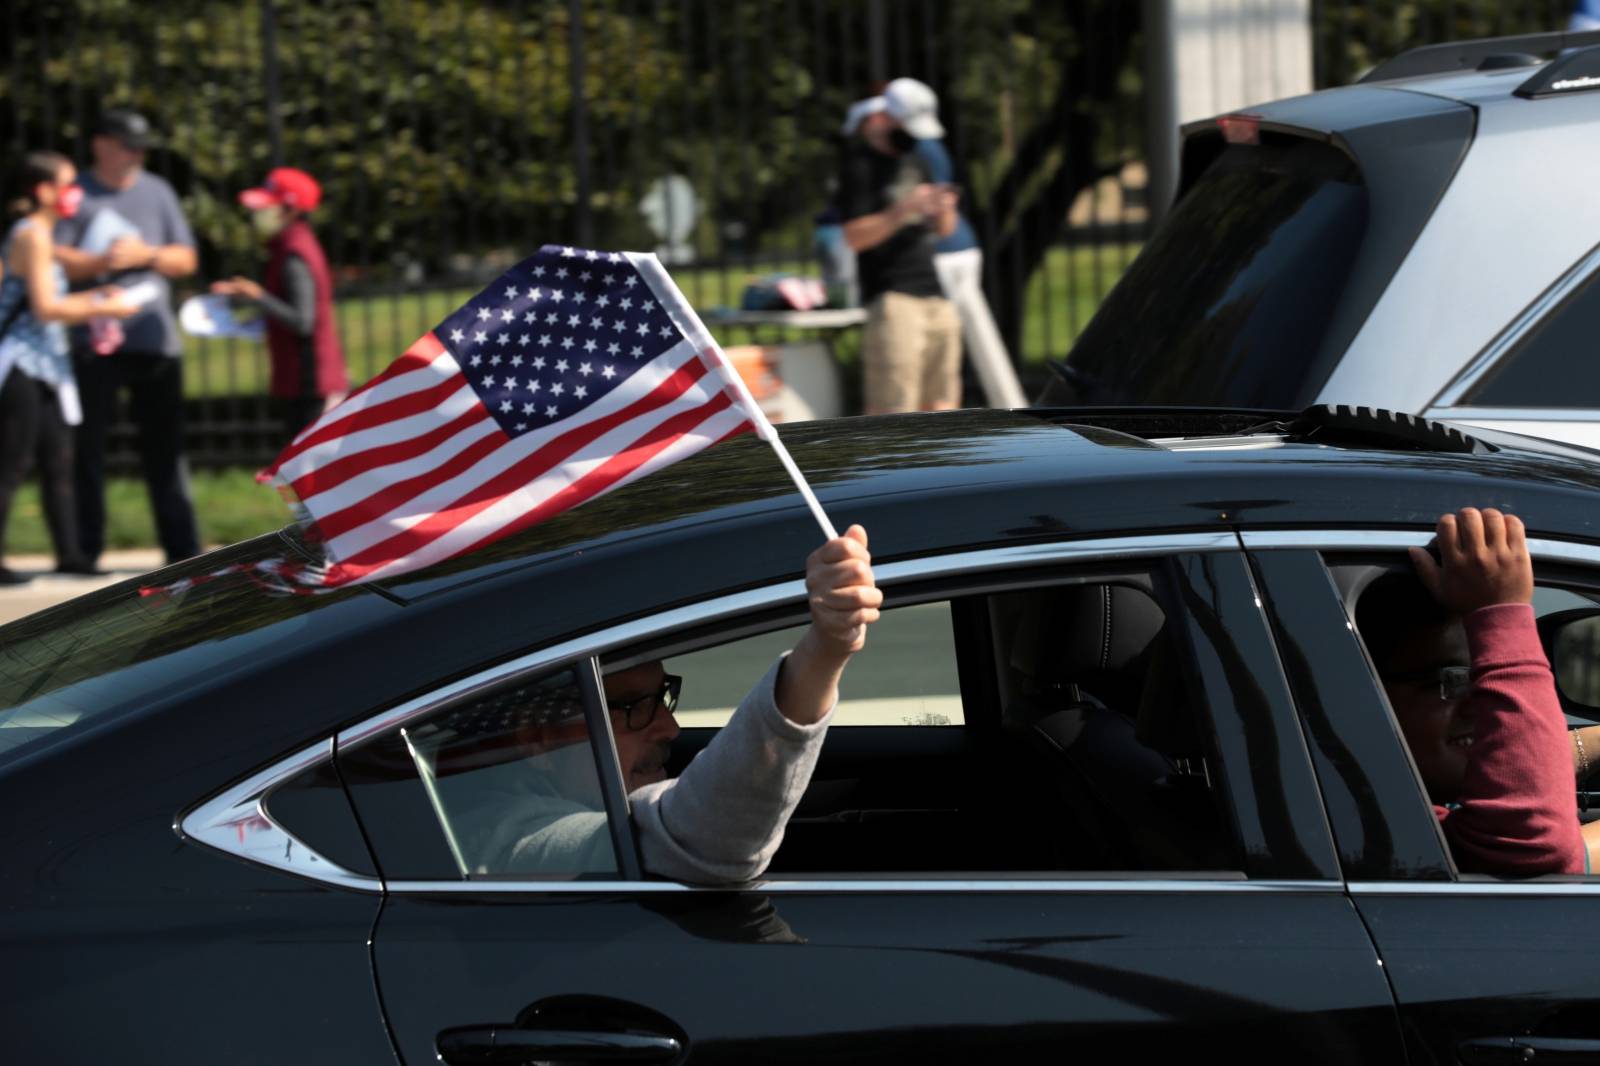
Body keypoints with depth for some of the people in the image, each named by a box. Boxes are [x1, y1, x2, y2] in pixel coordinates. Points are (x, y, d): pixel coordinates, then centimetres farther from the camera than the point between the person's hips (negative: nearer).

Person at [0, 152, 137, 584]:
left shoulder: (38, 235, 18)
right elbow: (45, 308, -19)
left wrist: (92, 299, 14)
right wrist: (104, 309, -10)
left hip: (43, 366, 10)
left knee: (58, 461, 9)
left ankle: (68, 553, 12)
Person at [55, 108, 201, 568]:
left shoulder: (157, 192, 15)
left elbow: (186, 260, 13)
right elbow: (54, 260, -5)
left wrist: (145, 255, -4)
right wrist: (101, 262, -19)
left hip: (155, 338, 3)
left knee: (165, 449, 3)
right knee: (87, 448, -2)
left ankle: (182, 548, 5)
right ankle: (86, 550, 2)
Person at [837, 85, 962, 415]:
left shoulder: (911, 159, 20)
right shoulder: (860, 163, -5)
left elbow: (944, 229, 24)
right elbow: (855, 236, -13)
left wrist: (944, 210, 0)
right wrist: (904, 209, -22)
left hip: (934, 295, 8)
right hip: (892, 298, -8)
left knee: (940, 399, 6)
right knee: (890, 404, -13)